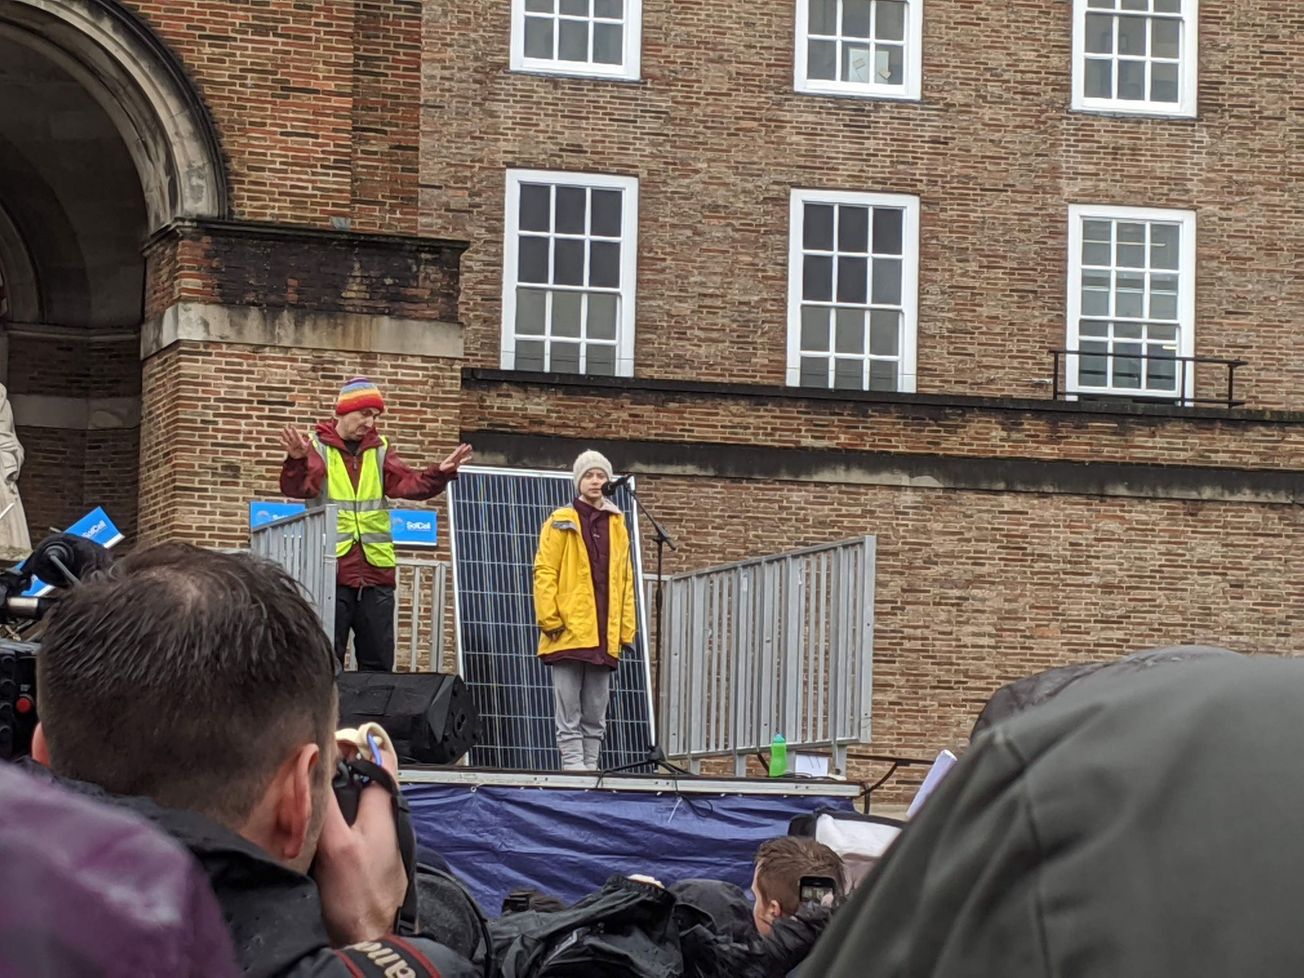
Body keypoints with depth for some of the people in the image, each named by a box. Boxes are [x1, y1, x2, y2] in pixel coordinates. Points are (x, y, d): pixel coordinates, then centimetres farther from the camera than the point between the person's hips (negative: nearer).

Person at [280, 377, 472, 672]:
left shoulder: (379, 450, 12)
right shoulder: (317, 446, -1)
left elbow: (409, 483, -1)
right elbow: (298, 487, -16)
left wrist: (440, 474, -18)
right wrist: (297, 461, -37)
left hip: (376, 571, 4)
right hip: (329, 569, -4)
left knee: (378, 660, 8)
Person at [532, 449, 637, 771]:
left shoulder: (617, 526, 15)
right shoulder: (561, 522, 3)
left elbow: (625, 581, 17)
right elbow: (544, 573, -2)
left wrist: (626, 630, 11)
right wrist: (549, 618, -11)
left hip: (604, 636, 4)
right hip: (570, 632, -4)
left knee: (596, 715, 7)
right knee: (569, 714, -4)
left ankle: (590, 767, 12)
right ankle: (574, 767, -5)